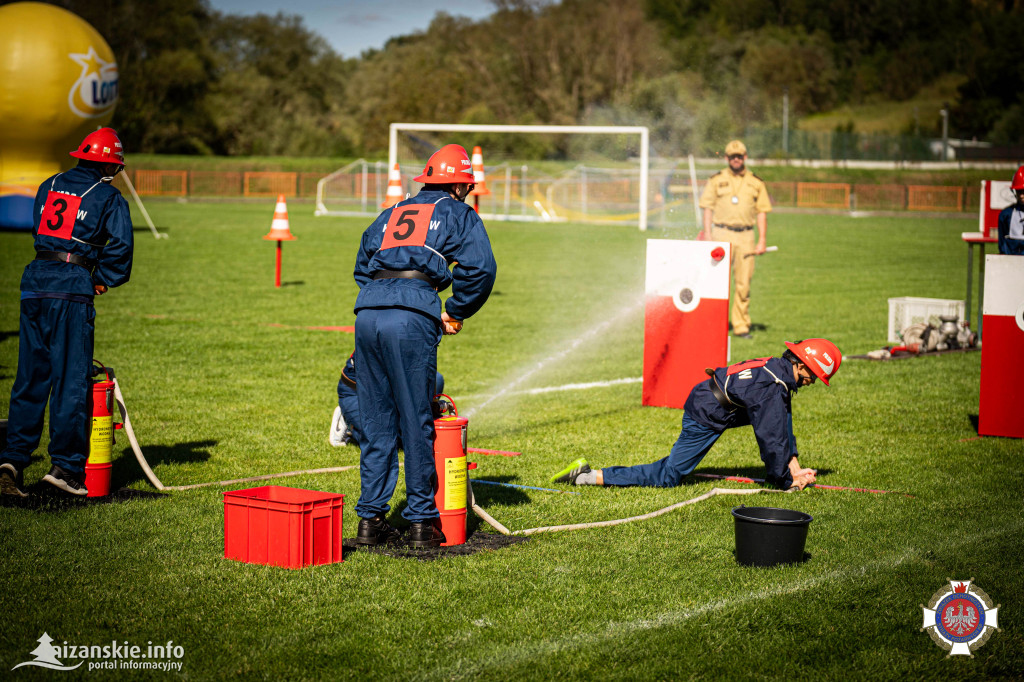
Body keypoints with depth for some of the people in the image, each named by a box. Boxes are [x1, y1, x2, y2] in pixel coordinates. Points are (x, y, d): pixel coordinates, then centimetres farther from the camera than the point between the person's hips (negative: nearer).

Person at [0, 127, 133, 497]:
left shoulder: (50, 185, 15)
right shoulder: (109, 197, -1)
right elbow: (121, 244, -11)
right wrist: (104, 280, 4)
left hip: (35, 282, 5)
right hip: (73, 289, -5)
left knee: (30, 375, 10)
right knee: (71, 380, 0)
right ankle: (65, 465, 1)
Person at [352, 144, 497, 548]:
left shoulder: (393, 213, 29)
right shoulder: (458, 214, 13)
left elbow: (362, 265, 29)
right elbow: (480, 268, -1)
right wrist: (456, 314, 10)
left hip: (366, 313, 5)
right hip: (412, 320, -5)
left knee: (376, 423, 12)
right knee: (416, 424, 1)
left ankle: (371, 519, 13)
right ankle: (422, 521, 6)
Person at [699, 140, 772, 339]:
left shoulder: (756, 183, 10)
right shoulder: (716, 180, 7)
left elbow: (762, 212, 10)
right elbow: (708, 208, 6)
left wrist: (762, 240, 2)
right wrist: (708, 235, -4)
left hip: (746, 236, 2)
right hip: (722, 234, -1)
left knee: (744, 284, 1)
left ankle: (741, 326, 7)